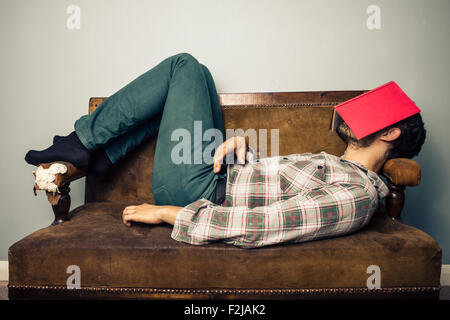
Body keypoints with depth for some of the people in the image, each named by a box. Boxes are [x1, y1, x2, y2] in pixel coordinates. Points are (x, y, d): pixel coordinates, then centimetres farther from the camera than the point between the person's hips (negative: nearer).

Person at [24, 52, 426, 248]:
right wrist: (240, 146, -4)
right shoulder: (340, 166, 9)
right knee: (192, 74, 12)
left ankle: (85, 140, 5)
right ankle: (101, 153, 12)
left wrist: (163, 214, -25)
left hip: (193, 191, -9)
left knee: (184, 65, -7)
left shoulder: (353, 197, -21)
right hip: (221, 176, 9)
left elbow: (257, 226, -30)